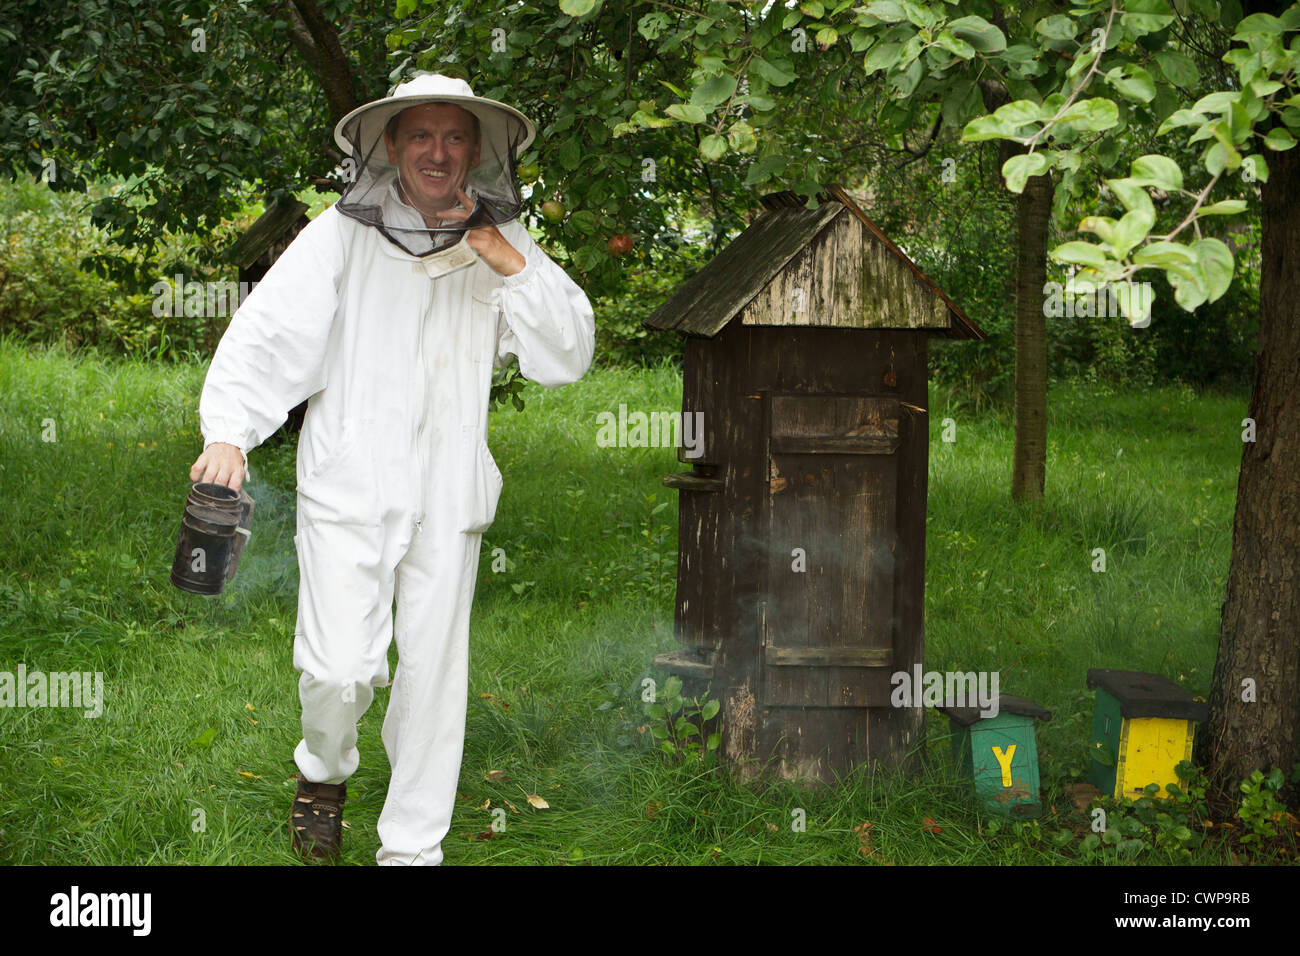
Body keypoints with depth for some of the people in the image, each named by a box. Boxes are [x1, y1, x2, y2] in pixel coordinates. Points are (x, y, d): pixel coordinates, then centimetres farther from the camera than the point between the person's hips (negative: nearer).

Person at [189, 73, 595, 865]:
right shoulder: (344, 235, -1)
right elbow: (271, 329, -6)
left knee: (436, 676, 5)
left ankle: (412, 848, 20)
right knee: (341, 670, -12)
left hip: (449, 500, 3)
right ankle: (326, 770, 22)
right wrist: (228, 431, -20)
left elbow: (570, 355, 2)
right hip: (350, 487, -3)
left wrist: (505, 258, -9)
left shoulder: (500, 247, 8)